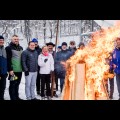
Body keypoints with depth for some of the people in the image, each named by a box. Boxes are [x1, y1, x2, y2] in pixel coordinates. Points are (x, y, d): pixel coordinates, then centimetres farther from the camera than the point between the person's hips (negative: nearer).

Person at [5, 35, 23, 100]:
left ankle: (16, 97, 26)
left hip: (20, 70, 7)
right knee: (12, 84, 2)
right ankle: (13, 98, 10)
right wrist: (10, 70, -17)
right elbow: (8, 60, -13)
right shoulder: (9, 48, -8)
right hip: (13, 70, -6)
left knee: (17, 84, 15)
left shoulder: (21, 48, 13)